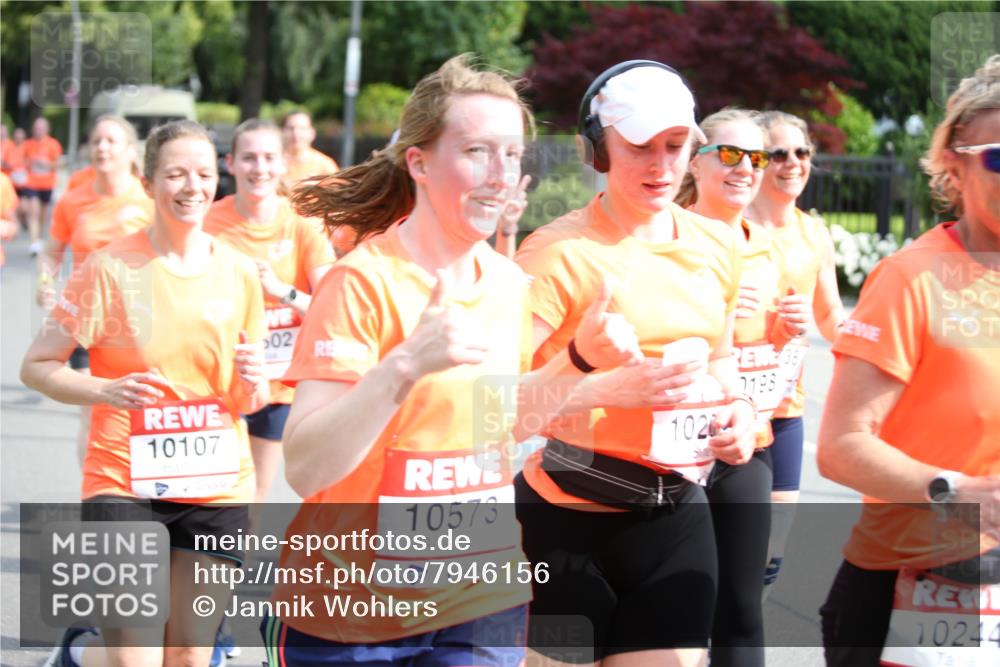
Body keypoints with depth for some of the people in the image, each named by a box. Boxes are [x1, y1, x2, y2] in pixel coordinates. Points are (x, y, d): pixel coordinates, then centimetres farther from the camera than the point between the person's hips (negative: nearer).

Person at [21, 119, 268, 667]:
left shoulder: (239, 272, 5)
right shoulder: (111, 267, -7)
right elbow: (36, 366, -5)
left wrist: (251, 382, -10)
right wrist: (107, 390, -22)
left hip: (218, 487, 4)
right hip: (124, 483, -4)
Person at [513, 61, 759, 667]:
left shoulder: (718, 245, 7)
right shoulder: (560, 252, -13)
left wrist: (739, 409, 3)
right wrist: (610, 390, -30)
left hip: (678, 513, 5)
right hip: (569, 517, -5)